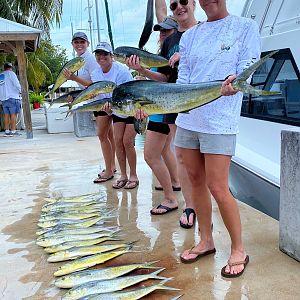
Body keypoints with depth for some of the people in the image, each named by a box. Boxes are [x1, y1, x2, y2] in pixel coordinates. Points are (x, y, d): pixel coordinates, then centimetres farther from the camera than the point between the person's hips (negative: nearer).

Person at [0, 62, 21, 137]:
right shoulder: (10, 73, -2)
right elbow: (17, 84, -11)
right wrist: (19, 90, 6)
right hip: (12, 97, -6)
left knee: (6, 115, 7)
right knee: (13, 114, -5)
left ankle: (7, 131, 6)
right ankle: (13, 131, -9)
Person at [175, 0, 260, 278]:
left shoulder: (245, 27, 1)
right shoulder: (190, 35, 14)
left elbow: (247, 72, -7)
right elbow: (183, 77, 11)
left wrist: (233, 83, -30)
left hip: (220, 121, -5)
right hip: (188, 118, 6)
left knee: (217, 187, -7)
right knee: (196, 181, 11)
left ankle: (239, 250, 12)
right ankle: (206, 241, 27)